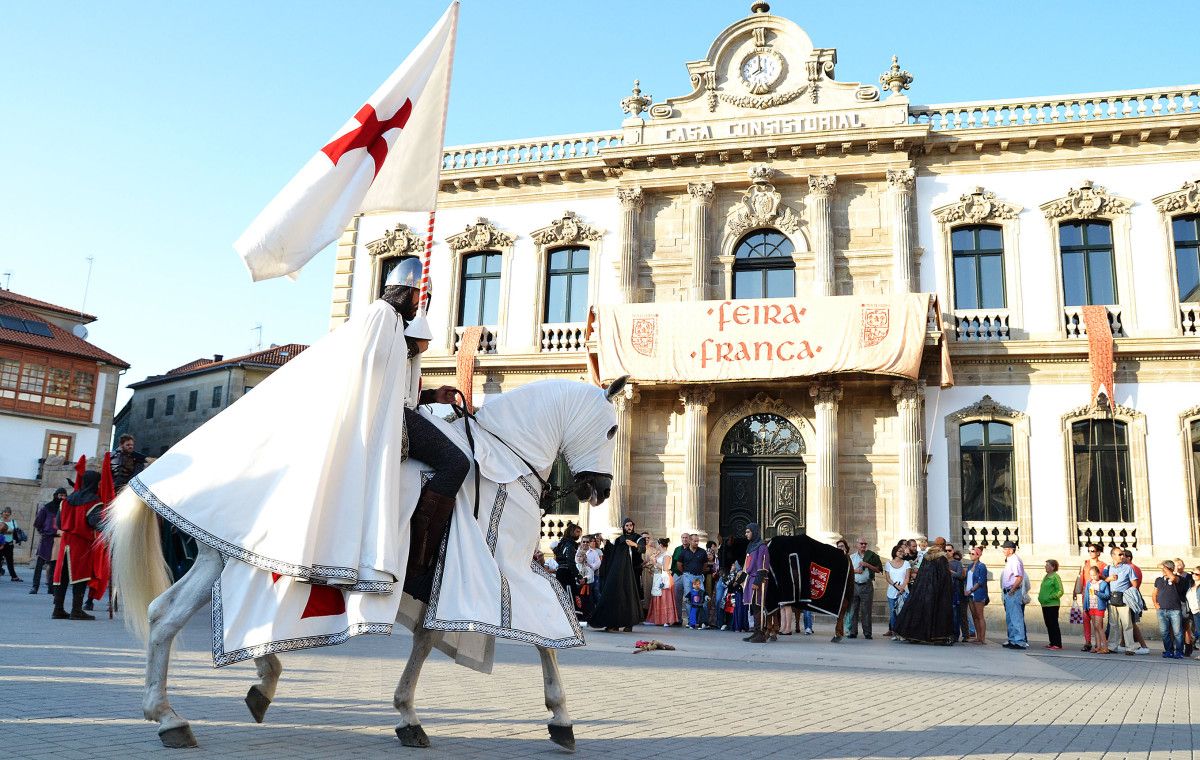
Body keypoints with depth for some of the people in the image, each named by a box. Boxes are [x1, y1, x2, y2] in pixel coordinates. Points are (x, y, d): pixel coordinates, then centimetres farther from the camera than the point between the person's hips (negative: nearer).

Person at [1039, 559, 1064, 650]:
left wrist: (1050, 597, -19)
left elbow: (1060, 591, -15)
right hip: (1045, 605, 9)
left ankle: (1057, 644, -2)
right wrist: (1040, 597, 13)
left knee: (1053, 624, -6)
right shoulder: (1046, 577, 17)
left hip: (1052, 605, -9)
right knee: (1048, 624, 11)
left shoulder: (1055, 577, -10)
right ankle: (1052, 642, 18)